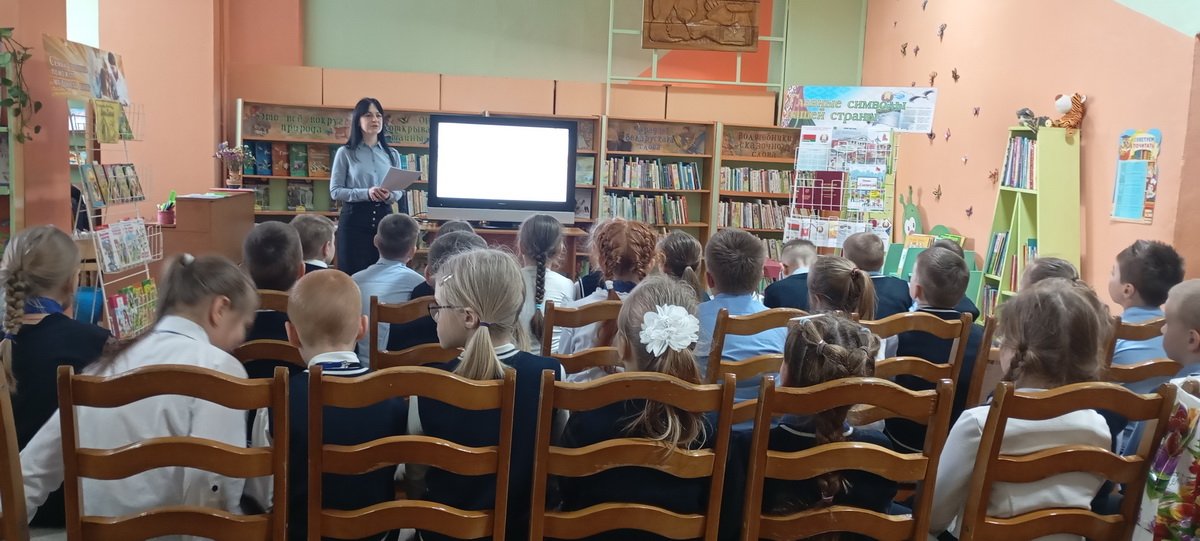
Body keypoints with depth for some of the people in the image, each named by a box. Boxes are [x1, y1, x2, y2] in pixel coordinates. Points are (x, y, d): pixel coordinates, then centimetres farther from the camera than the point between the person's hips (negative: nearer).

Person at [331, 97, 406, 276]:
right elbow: (335, 191, -4)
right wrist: (366, 193, -19)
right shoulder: (345, 153, 1)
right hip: (354, 219, -3)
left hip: (384, 218, 3)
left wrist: (389, 195, -12)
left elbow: (399, 191, 12)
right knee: (353, 274, -3)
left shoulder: (392, 154, 12)